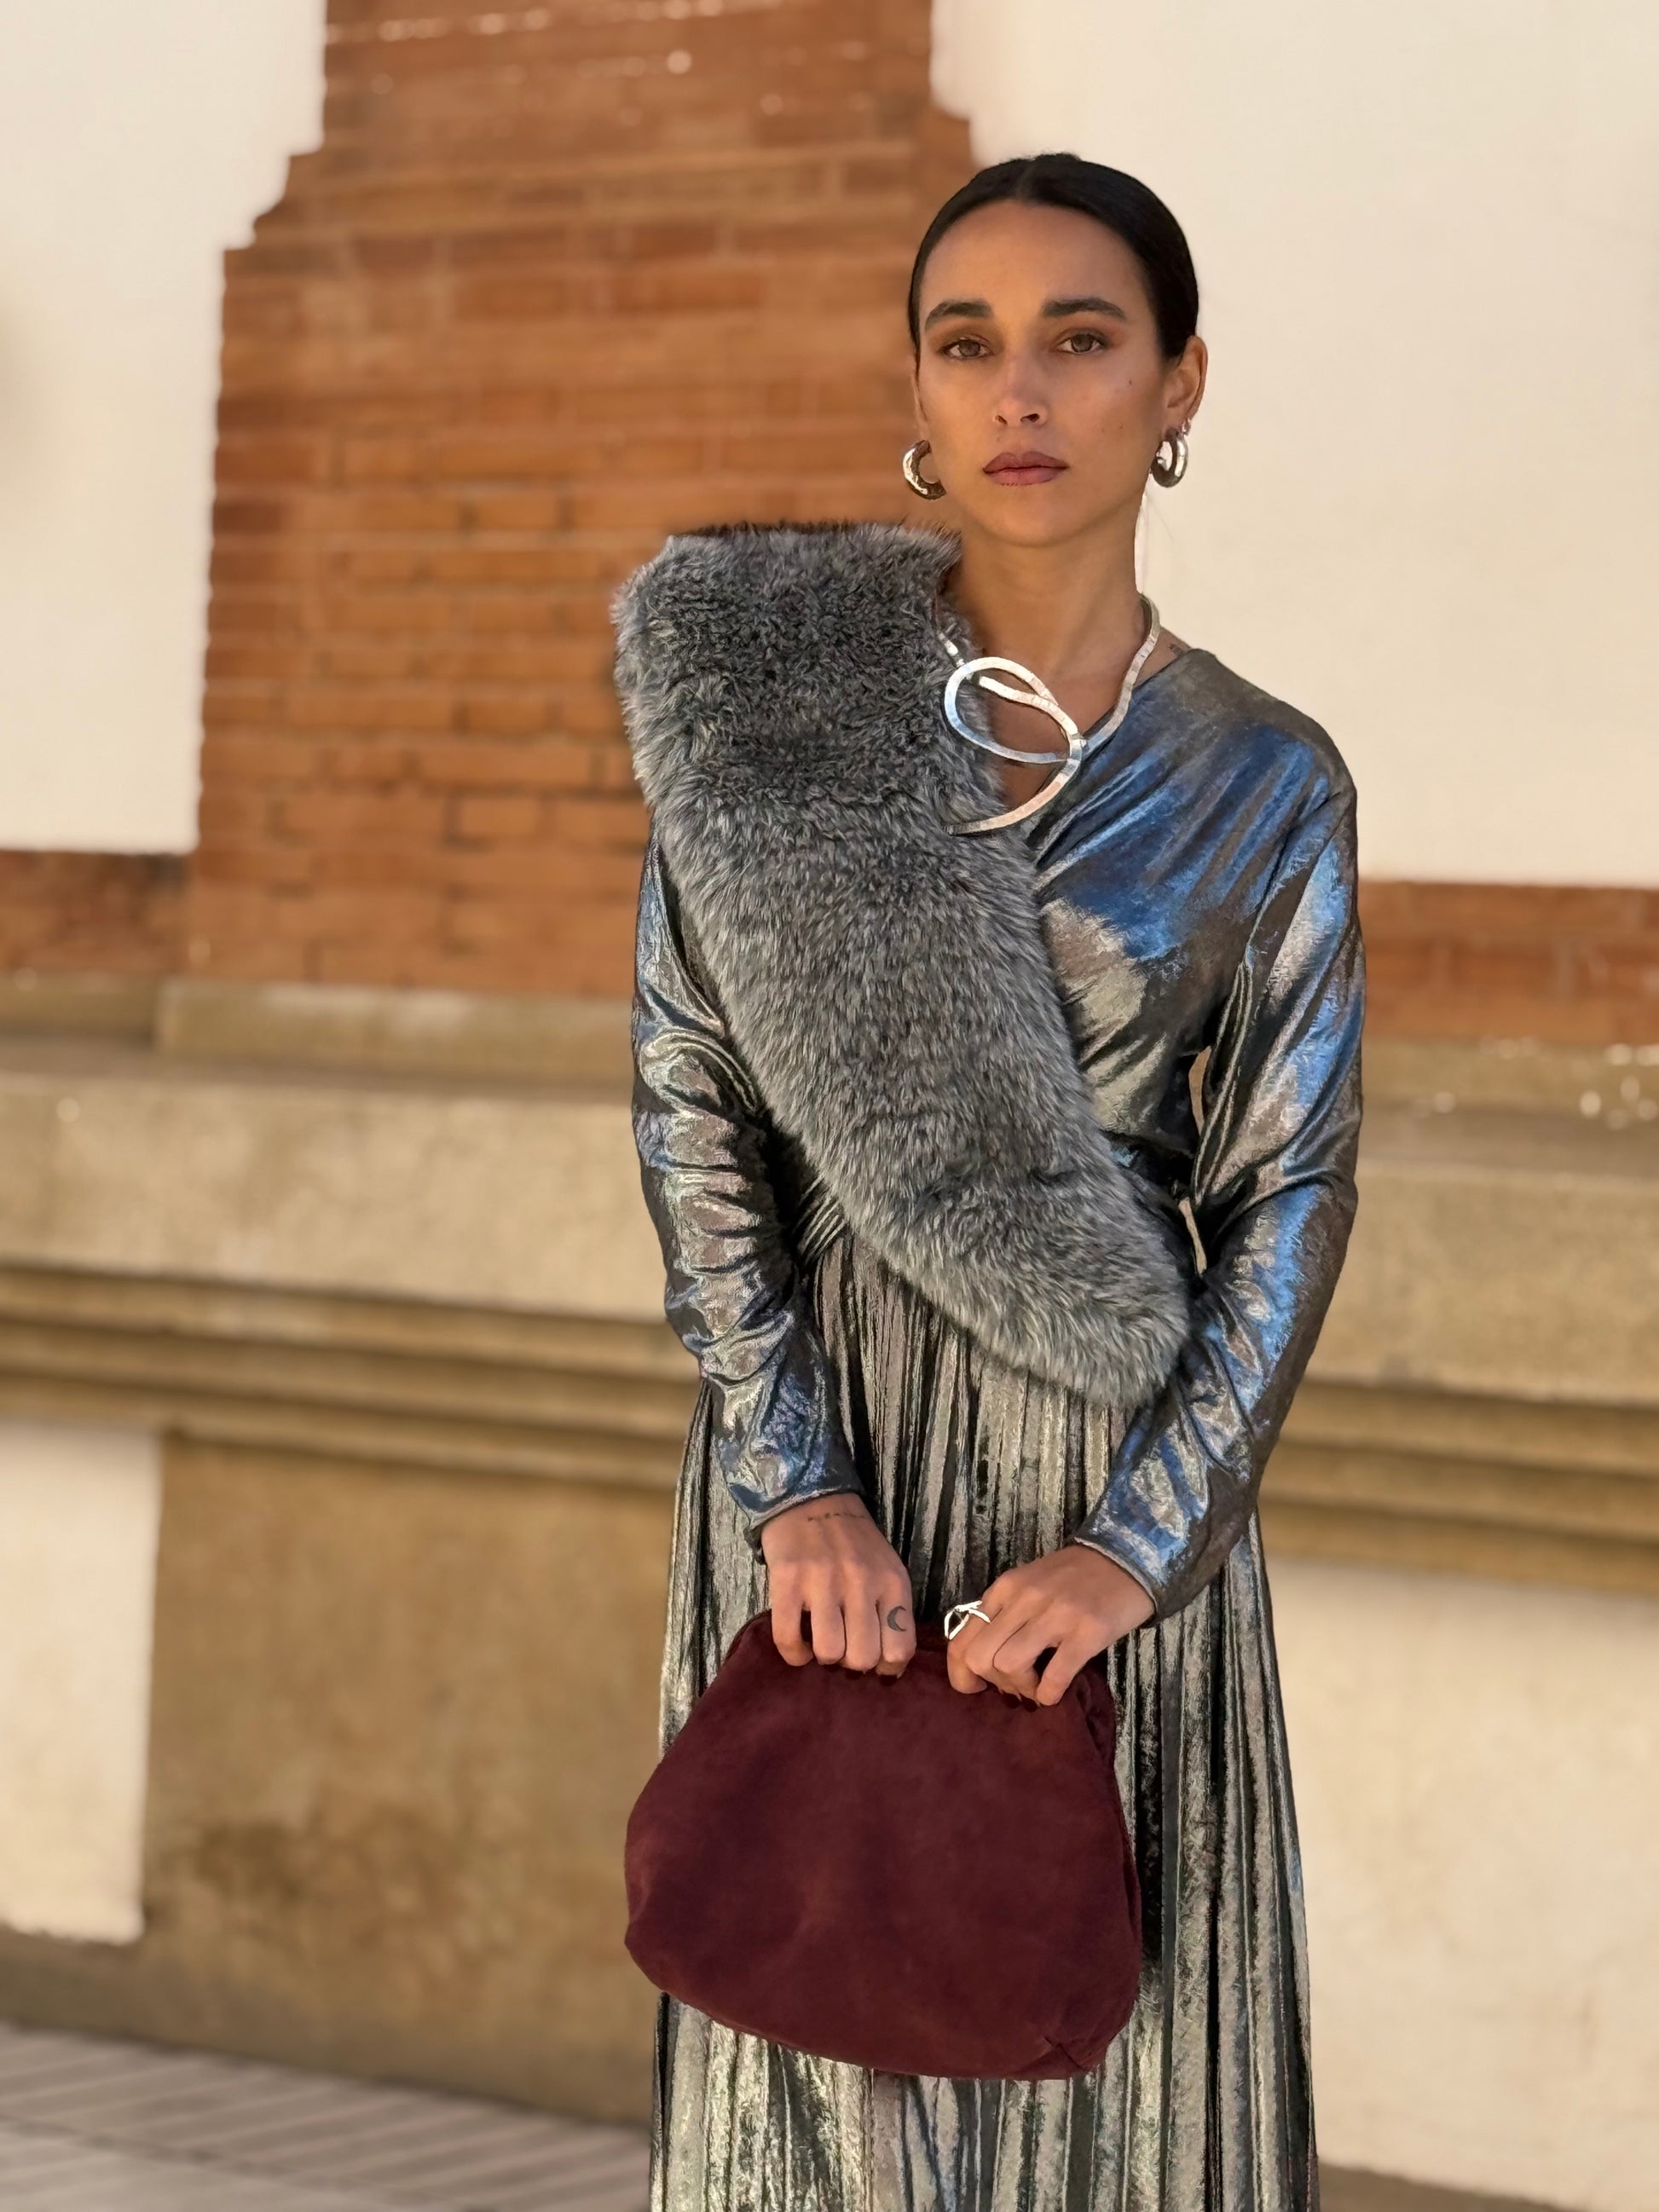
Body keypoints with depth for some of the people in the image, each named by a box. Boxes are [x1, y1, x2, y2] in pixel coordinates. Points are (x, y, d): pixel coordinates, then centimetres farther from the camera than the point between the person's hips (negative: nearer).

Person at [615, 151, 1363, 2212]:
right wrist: (796, 1481, -12)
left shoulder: (1265, 780, 1)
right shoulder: (771, 684, 0)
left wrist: (1141, 1539, -12)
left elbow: (1292, 1189, -1)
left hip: (1120, 1477, 0)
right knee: (831, 2022, 6)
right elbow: (689, 1093, -3)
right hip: (825, 1439, 0)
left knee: (1110, 2035, 4)